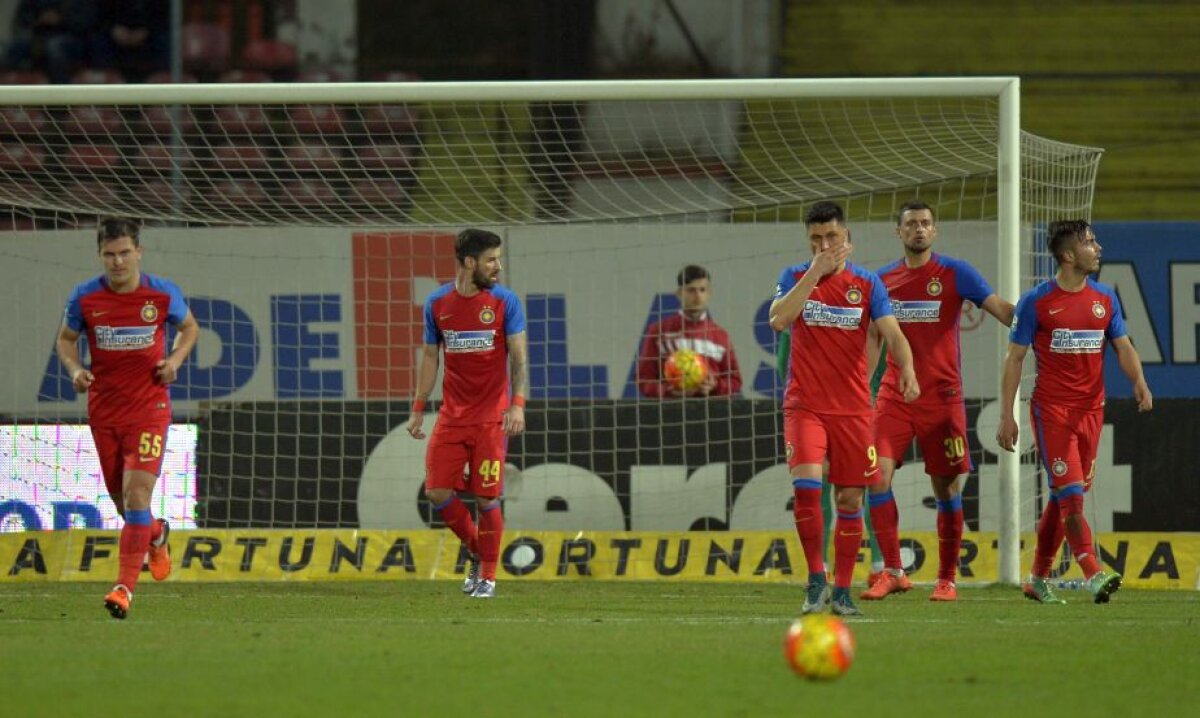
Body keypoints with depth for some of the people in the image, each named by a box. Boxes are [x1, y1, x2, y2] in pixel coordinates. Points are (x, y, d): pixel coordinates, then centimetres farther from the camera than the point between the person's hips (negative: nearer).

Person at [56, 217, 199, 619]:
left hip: (150, 409, -2)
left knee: (137, 493, -17)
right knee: (122, 501, 11)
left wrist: (175, 360, -7)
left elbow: (189, 327, 12)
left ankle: (125, 586, -15)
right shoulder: (84, 298, -5)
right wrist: (74, 370, -10)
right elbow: (66, 339, 11)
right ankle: (157, 535, 47)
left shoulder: (163, 294, -6)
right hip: (103, 411, 2)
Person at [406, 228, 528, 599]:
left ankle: (487, 576, 11)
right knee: (438, 492, -4)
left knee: (487, 499, -4)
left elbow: (519, 356, -5)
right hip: (452, 415, 3)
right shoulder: (438, 303, 5)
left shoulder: (505, 301, -3)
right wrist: (418, 408, 9)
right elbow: (430, 357, 13)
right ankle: (476, 551, 20)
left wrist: (518, 404, -18)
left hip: (491, 416, -3)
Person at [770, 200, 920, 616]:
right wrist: (815, 272, -18)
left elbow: (892, 333, -6)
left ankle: (842, 591, 13)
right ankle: (816, 578, -8)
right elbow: (778, 320, -14)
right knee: (806, 485, -20)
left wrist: (907, 370, -26)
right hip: (804, 405, -1)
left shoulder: (867, 284, 4)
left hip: (852, 407, 1)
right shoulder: (795, 278, 4)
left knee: (850, 499, 4)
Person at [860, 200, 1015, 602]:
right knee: (878, 475, -12)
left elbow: (999, 308, -8)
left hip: (942, 396, -2)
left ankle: (947, 578, 11)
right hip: (894, 395, 2)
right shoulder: (883, 279, 10)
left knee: (947, 487, 1)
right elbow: (870, 336, 20)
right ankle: (893, 572, -5)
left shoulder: (954, 274, 0)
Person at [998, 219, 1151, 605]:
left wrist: (1138, 381, -11)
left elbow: (1123, 346, 10)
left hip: (1090, 410, 5)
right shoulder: (1036, 301, -5)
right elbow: (1015, 358, -3)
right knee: (1071, 493, -14)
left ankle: (1039, 579, 20)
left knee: (1063, 497, 9)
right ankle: (1094, 576, -23)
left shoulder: (1105, 298, 9)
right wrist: (1006, 416, -6)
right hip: (1051, 410, -5)